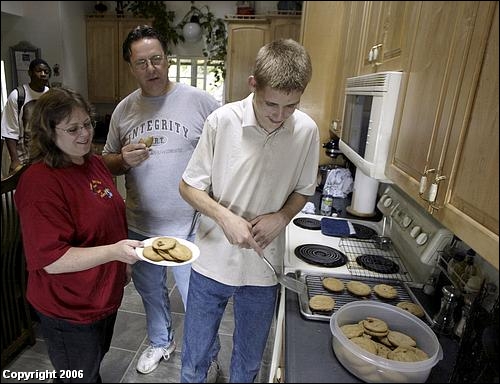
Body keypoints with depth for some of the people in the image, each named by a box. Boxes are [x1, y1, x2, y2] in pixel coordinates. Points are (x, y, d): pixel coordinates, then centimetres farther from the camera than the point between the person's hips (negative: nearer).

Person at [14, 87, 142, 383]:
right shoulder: (39, 183, -26)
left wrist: (124, 263, 16)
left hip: (107, 295, 7)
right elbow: (52, 260, -27)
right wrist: (114, 252, -37)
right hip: (71, 312, -7)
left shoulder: (94, 162, 0)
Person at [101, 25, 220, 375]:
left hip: (189, 227, -4)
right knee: (150, 291, 25)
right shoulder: (123, 110, 2)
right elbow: (108, 162, 10)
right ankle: (161, 342, 54)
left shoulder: (201, 102, -11)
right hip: (140, 226, 5)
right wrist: (125, 159, -12)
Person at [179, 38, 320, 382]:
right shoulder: (222, 121, -15)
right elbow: (189, 186, -6)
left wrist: (281, 217, -14)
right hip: (212, 260, -1)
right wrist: (225, 216, -22)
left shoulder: (307, 131, -9)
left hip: (263, 268, 2)